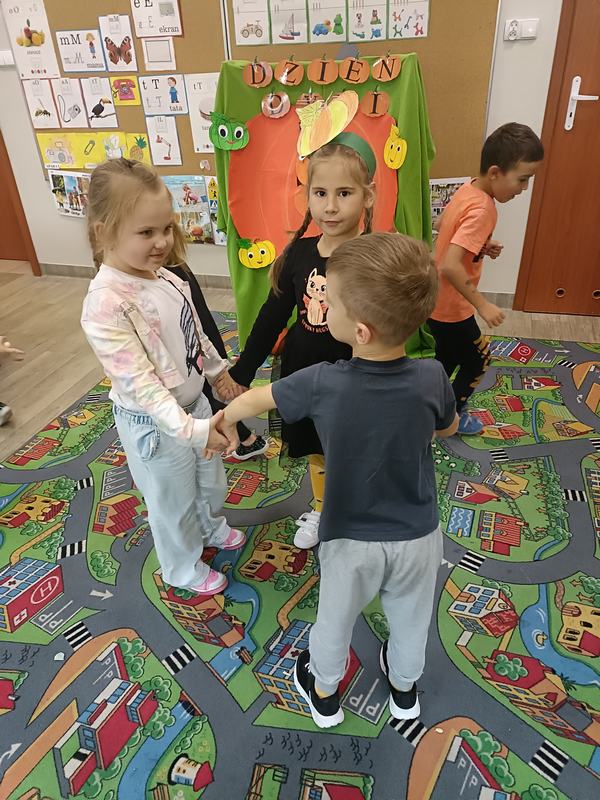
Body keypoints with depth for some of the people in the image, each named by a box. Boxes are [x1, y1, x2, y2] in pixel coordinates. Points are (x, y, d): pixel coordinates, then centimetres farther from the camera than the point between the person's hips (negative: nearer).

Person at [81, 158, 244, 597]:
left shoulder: (164, 277, -5)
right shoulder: (106, 304, -30)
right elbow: (140, 382, -32)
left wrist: (220, 369, 20)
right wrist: (189, 428, -40)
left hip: (194, 404, 8)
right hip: (154, 424, -7)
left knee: (212, 481, 29)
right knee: (174, 503, 18)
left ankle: (212, 527, 61)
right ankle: (185, 568, 46)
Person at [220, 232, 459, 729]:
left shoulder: (322, 384, -27)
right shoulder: (432, 378, -22)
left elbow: (256, 399, -7)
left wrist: (225, 419, 12)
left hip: (350, 539, -2)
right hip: (417, 536, 2)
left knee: (336, 619, 25)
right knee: (410, 619, 28)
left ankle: (324, 692, 52)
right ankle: (404, 687, 56)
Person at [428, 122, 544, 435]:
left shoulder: (467, 190, 0)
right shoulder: (483, 209, -27)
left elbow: (441, 225, 18)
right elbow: (450, 266, -36)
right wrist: (482, 305, -26)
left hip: (437, 300, 9)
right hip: (451, 306, -8)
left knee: (447, 358, 24)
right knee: (478, 360, 13)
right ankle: (452, 414, 29)